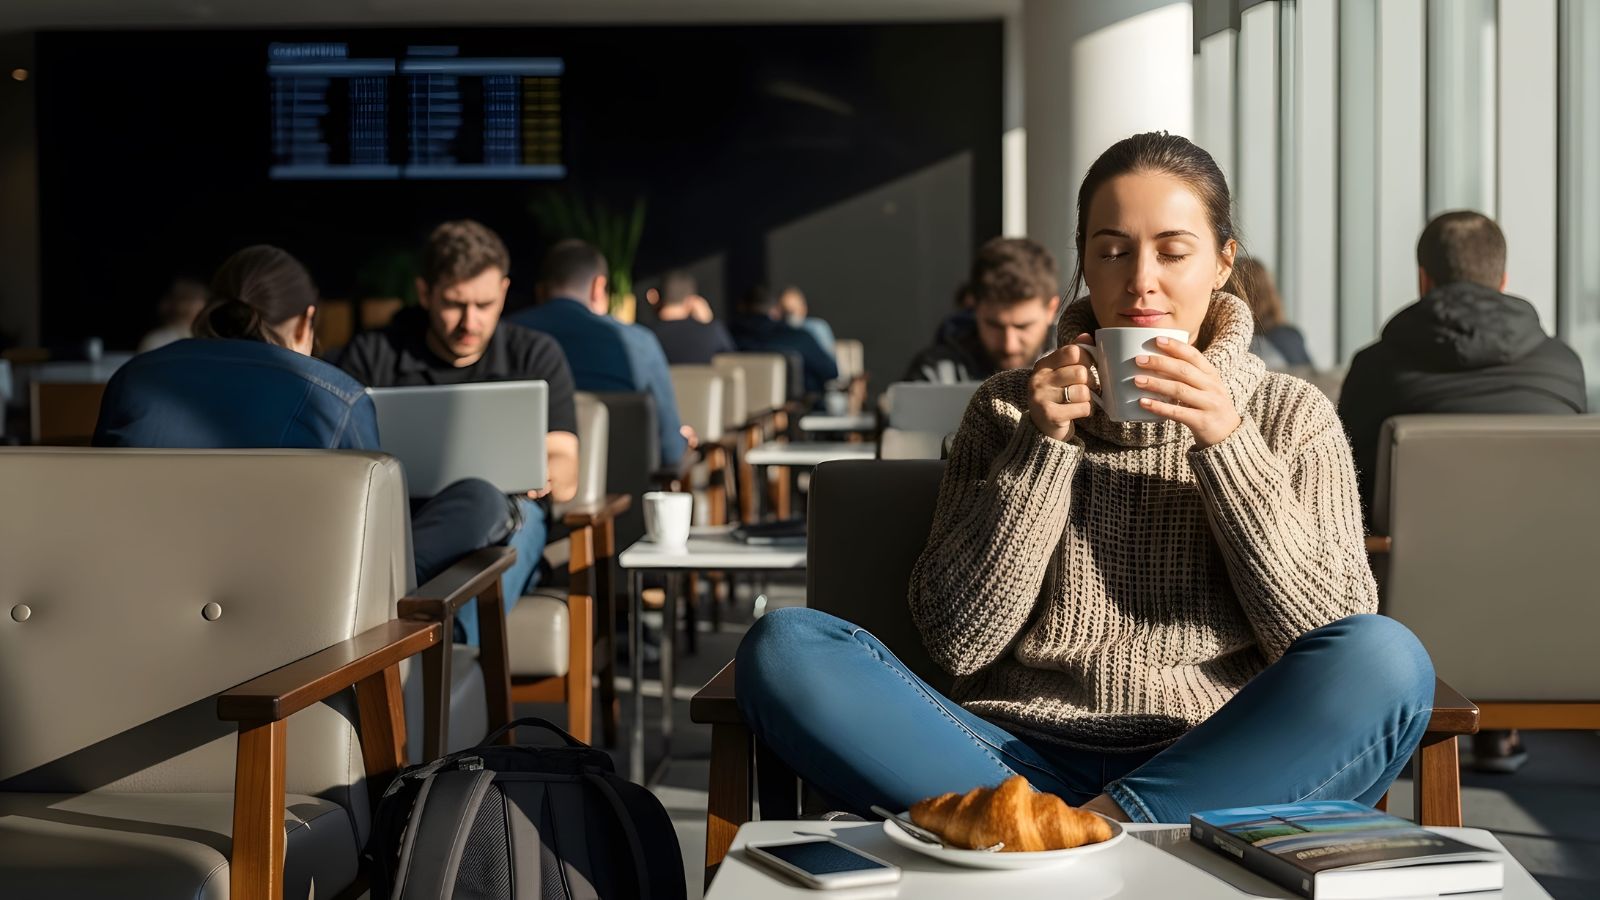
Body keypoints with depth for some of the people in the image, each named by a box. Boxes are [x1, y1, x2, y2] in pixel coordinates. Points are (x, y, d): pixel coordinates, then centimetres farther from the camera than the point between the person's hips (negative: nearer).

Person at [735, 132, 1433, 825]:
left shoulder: (1290, 417, 12)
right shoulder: (1010, 409, 14)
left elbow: (1325, 640, 0)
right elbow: (957, 639, 4)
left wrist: (1228, 446, -8)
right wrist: (1039, 448, -5)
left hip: (1215, 768, 0)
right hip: (1026, 757, 1)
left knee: (1388, 660, -31)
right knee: (785, 647, -21)